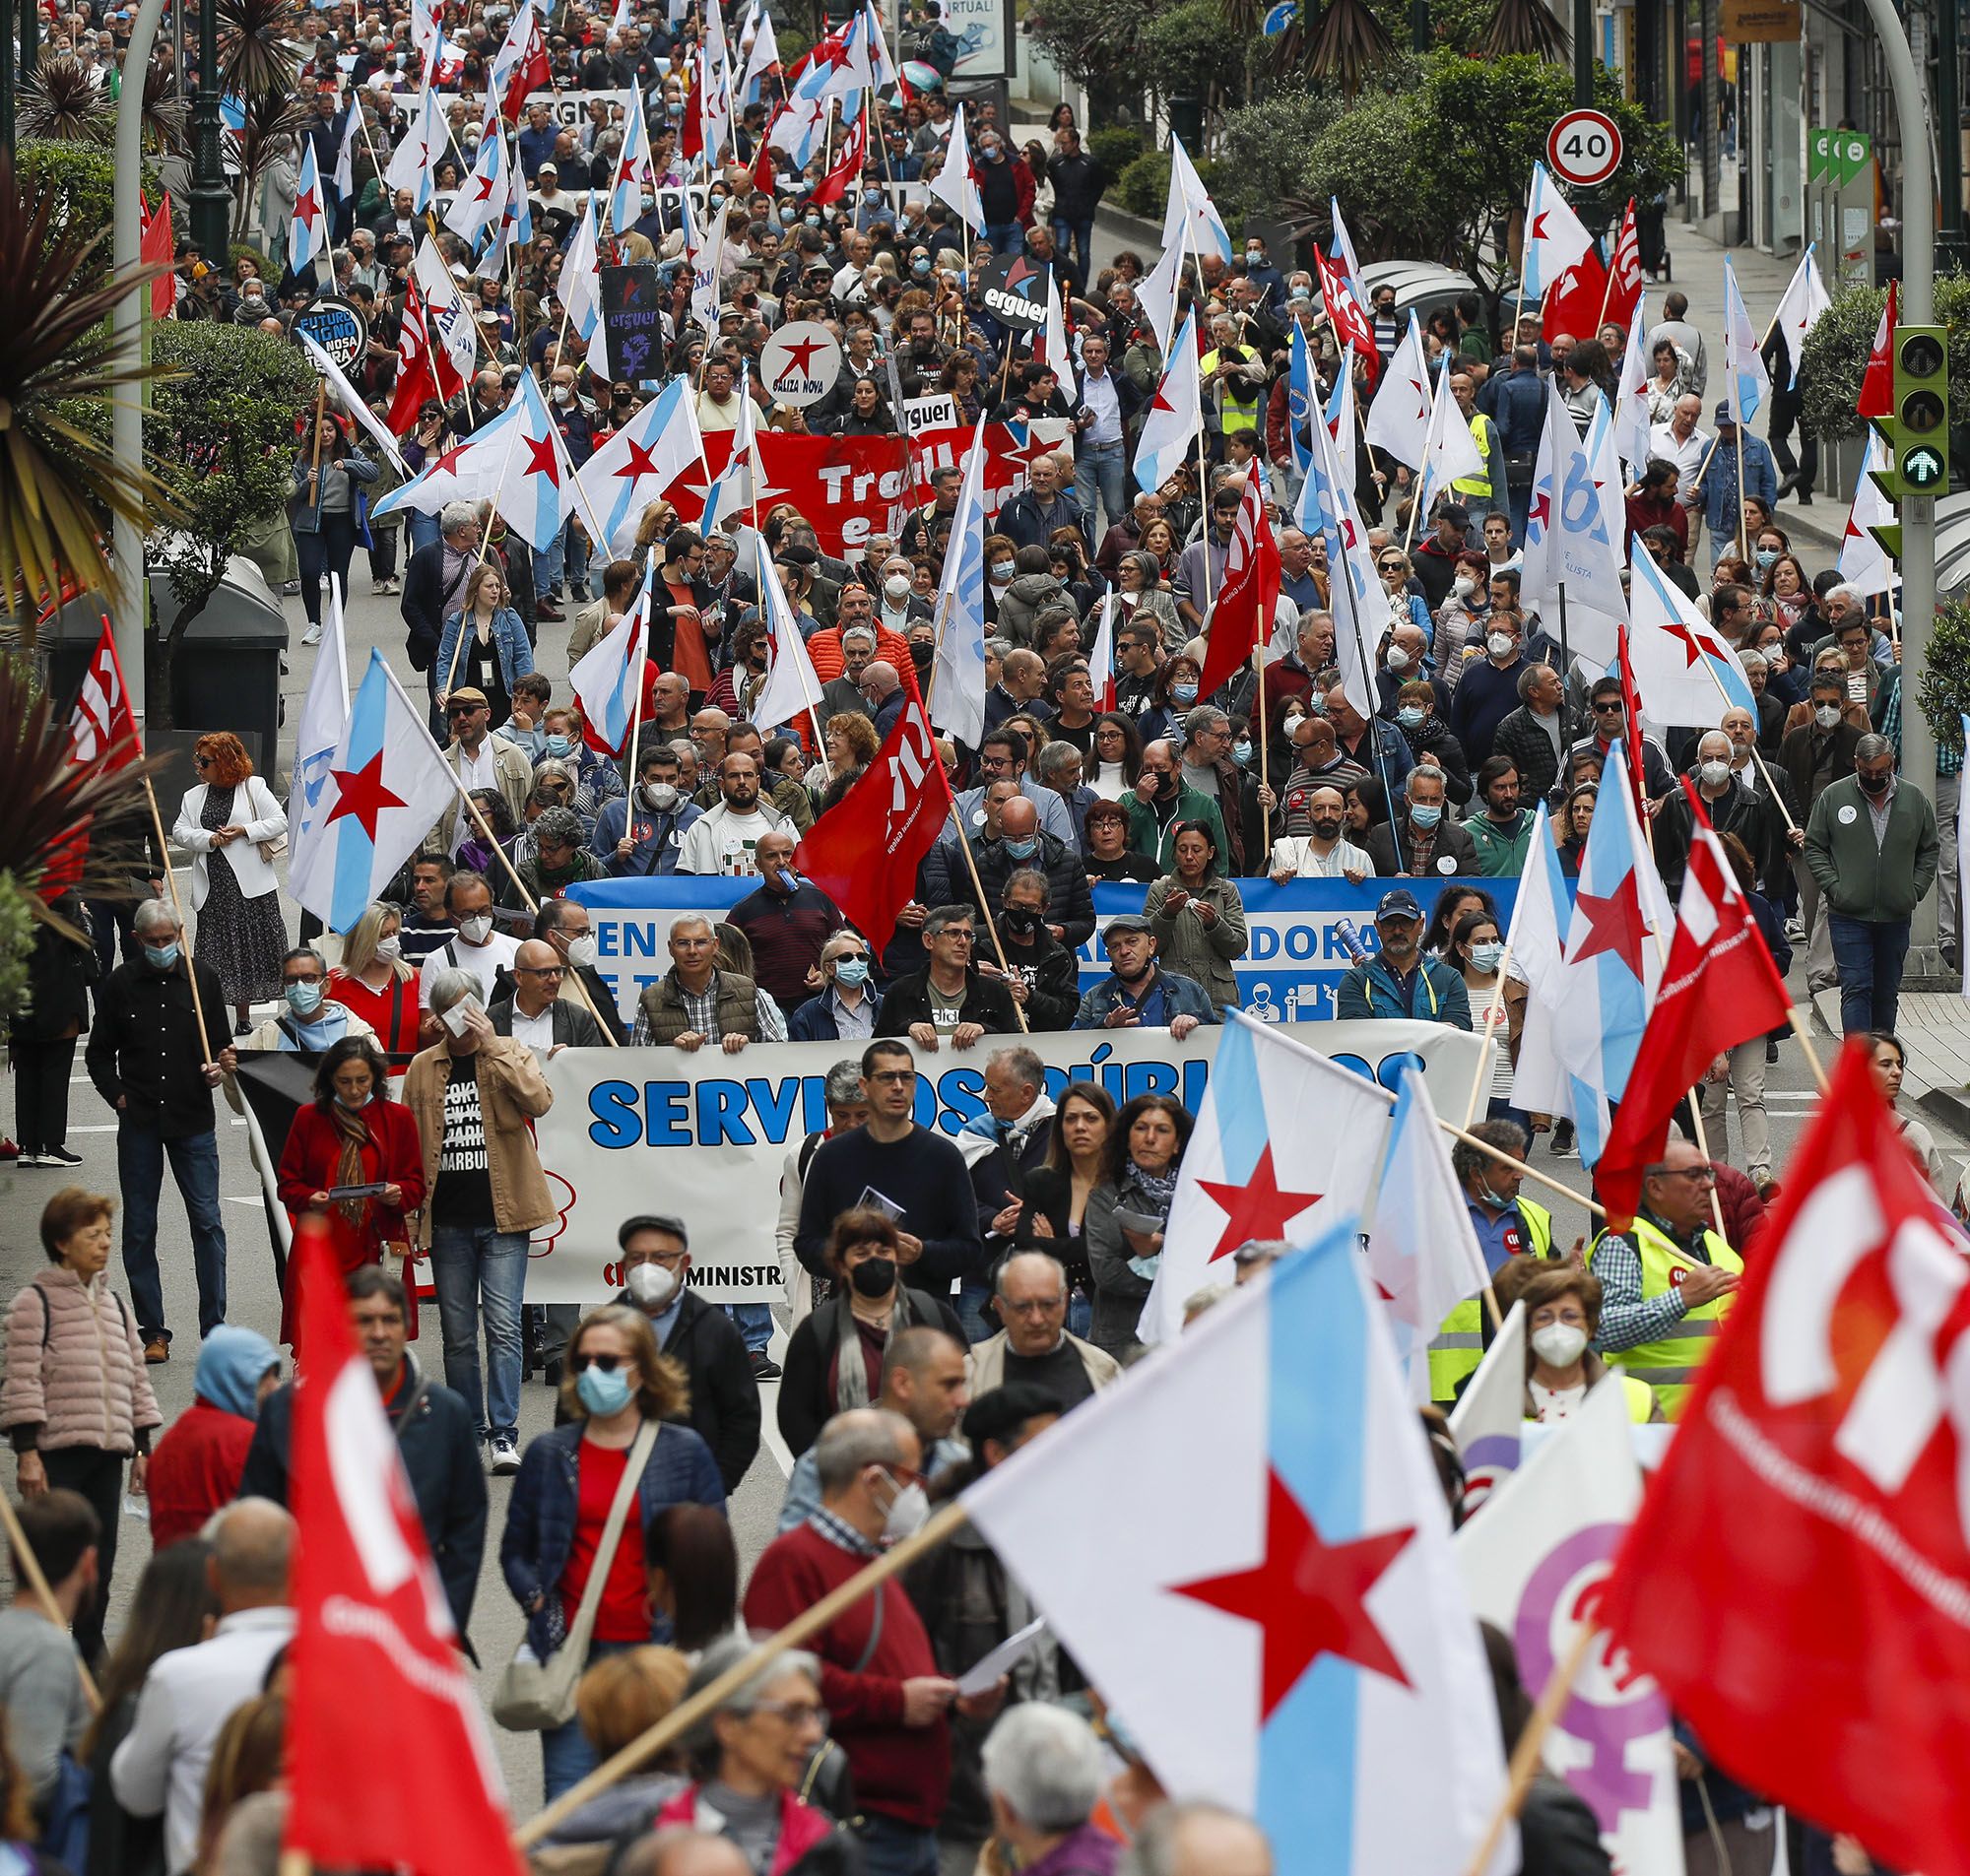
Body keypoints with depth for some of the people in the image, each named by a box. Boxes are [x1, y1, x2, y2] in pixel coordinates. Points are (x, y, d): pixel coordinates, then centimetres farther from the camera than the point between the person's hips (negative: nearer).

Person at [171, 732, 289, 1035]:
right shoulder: (194, 796, 13)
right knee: (225, 952, 0)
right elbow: (180, 832, 6)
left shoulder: (253, 788, 2)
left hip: (251, 884, -3)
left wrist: (244, 831, -12)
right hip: (215, 890, 3)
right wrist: (210, 839, -11)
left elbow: (279, 821, -1)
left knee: (260, 947, -2)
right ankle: (242, 1022, 5)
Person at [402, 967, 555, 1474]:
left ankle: (504, 1433, -8)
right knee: (458, 1334, 8)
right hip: (448, 1221, 3)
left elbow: (539, 1101, -17)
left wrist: (491, 1046, -18)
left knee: (503, 1327, -9)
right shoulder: (423, 1068, 8)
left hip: (501, 1216, -3)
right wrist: (409, 1220, 8)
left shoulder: (510, 1054, 2)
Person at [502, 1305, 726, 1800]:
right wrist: (537, 1603, -3)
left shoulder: (684, 1452, 5)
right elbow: (515, 1550, 15)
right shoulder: (549, 1454, 9)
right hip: (571, 1650, 1)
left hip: (654, 1649, -1)